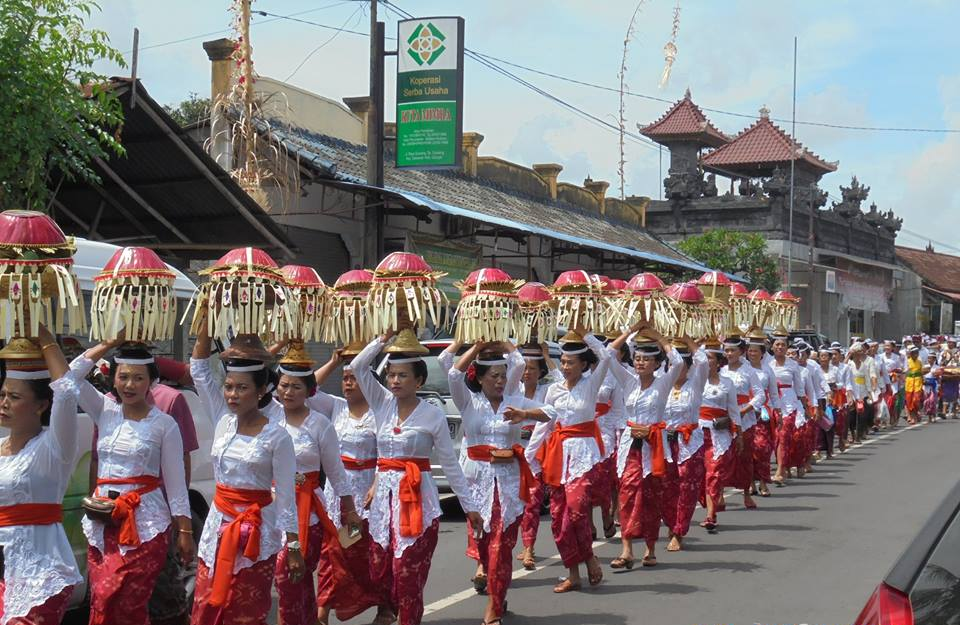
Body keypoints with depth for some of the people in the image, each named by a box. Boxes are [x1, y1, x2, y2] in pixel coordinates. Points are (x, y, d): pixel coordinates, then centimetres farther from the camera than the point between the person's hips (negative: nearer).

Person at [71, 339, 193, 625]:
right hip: (103, 519, 4)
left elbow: (175, 483, -1)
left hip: (144, 523, -4)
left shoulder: (164, 424, -2)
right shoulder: (105, 411, 8)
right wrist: (109, 344, -3)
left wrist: (185, 532, -1)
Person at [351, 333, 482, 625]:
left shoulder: (433, 415, -5)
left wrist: (469, 506, 1)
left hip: (416, 497, -4)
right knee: (379, 570, 7)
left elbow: (450, 464, 0)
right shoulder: (383, 404, 6)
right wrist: (385, 338, -7)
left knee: (408, 571, -6)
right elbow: (358, 366, 0)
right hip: (384, 495, 4)